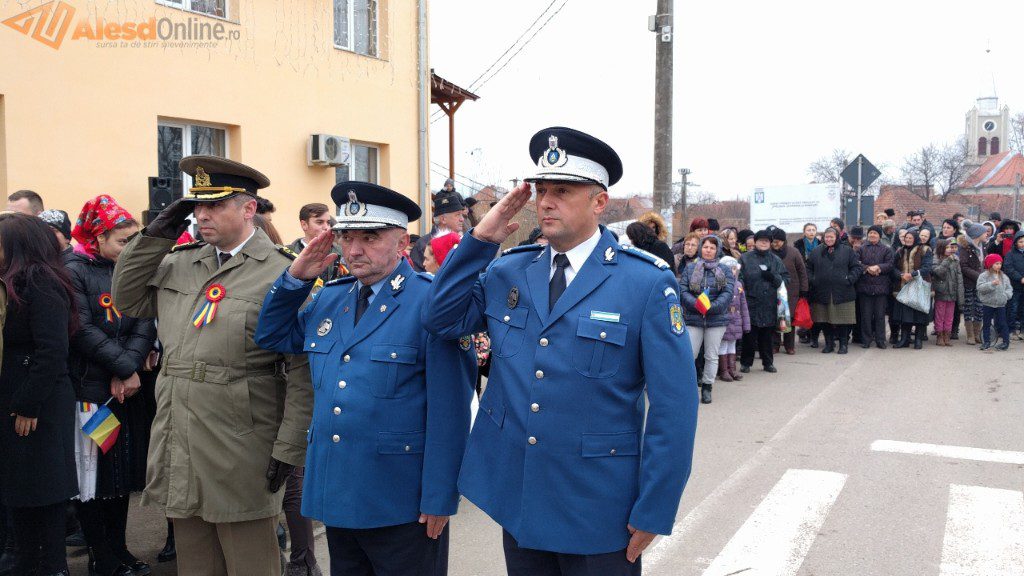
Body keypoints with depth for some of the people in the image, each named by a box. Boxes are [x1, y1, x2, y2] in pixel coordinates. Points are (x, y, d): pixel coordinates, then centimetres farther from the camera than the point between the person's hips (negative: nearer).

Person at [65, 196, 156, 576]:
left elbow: (144, 325, 0)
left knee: (122, 471, 12)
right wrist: (125, 367, -17)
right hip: (89, 387, -6)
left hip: (126, 388, 6)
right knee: (90, 474, 2)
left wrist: (129, 370, -13)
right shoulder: (74, 271, -6)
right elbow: (83, 331, -16)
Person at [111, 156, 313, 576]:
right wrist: (154, 237, 6)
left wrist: (289, 449, -15)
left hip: (240, 462, -6)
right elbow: (127, 300, 16)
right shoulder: (178, 264, 12)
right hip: (180, 460, 6)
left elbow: (304, 372, -12)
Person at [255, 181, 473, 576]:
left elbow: (448, 409, -15)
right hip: (336, 497, 6)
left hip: (403, 507, -6)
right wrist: (295, 278, 3)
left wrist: (440, 498, -15)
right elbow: (272, 337, 18)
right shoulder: (329, 299, 8)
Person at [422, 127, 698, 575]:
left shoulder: (648, 283, -11)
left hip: (598, 514, -4)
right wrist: (479, 240, -7)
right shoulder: (507, 272, 4)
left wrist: (654, 512, -11)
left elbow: (673, 407, -12)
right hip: (515, 501, 4)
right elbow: (441, 319, 1)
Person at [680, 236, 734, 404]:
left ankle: (707, 387, 18)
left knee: (711, 356, 7)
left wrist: (712, 307, -21)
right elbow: (682, 289, -4)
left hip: (717, 319, 1)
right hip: (693, 319, -1)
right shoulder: (690, 268, 5)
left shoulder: (725, 271, 6)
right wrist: (696, 304, -21)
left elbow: (728, 293, -6)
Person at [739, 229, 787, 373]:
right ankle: (746, 362, 12)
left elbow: (785, 279, 9)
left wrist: (772, 277, -9)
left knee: (767, 335, 8)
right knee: (749, 335, 0)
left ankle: (768, 362, 20)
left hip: (769, 305, 3)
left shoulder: (775, 260, 13)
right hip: (751, 303, -3)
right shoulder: (745, 259, 3)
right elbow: (739, 279, -2)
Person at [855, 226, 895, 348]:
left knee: (880, 314, 4)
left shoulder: (886, 249, 5)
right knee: (866, 314, 5)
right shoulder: (861, 248, 6)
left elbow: (890, 264, -3)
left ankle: (880, 340, 11)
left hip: (881, 286, 0)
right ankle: (866, 340, 12)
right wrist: (867, 268, -15)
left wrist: (878, 267, -16)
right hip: (865, 286, 1)